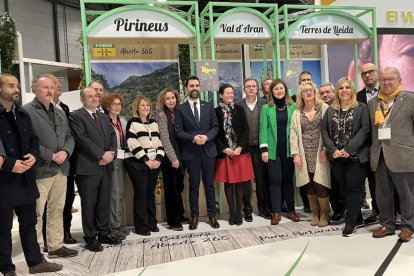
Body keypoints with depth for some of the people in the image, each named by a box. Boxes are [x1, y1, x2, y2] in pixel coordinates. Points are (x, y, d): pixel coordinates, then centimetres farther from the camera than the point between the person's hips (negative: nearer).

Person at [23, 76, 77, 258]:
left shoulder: (60, 113, 17)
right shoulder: (26, 111, -6)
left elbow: (70, 137, 16)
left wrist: (65, 152, -4)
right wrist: (50, 156, -15)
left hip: (61, 169, 7)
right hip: (40, 170, -7)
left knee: (57, 210, 14)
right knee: (36, 213, 1)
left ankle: (56, 246, 25)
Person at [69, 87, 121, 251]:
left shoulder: (104, 117, 18)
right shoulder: (76, 116, -4)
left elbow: (113, 135, 13)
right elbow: (82, 139, -14)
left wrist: (111, 152, -6)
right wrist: (102, 154, -15)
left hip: (106, 166, 6)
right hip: (88, 167, -6)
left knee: (104, 202, 13)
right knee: (89, 204, 4)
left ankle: (104, 233, 24)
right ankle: (90, 238, 15)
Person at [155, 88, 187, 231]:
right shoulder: (161, 115, -7)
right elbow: (165, 139, -13)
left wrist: (179, 157, 1)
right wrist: (173, 159, -16)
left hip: (180, 155, 5)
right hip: (169, 158, -5)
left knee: (179, 187, 14)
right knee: (171, 188, 4)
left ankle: (180, 215, 31)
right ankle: (173, 221, 15)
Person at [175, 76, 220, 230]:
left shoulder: (208, 106, 10)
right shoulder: (180, 109, 3)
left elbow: (215, 127, 6)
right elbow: (178, 132, -4)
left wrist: (206, 137, -13)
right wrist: (193, 138, -18)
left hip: (208, 151, 2)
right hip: (191, 153, -2)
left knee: (209, 184, 8)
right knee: (194, 185, 7)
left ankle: (212, 216, 19)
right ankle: (194, 216, 19)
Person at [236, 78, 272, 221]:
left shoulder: (265, 103, 4)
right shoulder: (238, 105, 2)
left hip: (260, 146, 1)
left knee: (262, 178, 7)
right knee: (245, 180, 5)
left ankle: (263, 208, 21)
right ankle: (247, 210, 17)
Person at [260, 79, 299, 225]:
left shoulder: (293, 106, 6)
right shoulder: (266, 108, 3)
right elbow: (263, 129, -1)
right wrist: (264, 149, -8)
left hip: (289, 149, 1)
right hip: (273, 150, -1)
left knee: (288, 179, 9)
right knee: (275, 180, 2)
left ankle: (291, 209, 21)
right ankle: (276, 212, 10)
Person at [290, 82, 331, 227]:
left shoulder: (324, 108, 2)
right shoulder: (297, 112, 11)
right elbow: (293, 134, 6)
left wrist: (326, 149, -11)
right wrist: (295, 154, -3)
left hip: (320, 153, -2)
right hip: (305, 154, 3)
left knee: (320, 184, -5)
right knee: (309, 185, 5)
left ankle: (325, 214, 14)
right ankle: (314, 213, 21)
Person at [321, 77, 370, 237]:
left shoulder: (361, 108, 2)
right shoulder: (330, 111, 13)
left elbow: (365, 129, -8)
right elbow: (324, 130, 6)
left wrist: (348, 149, -17)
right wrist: (333, 149, -9)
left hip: (356, 156, -4)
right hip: (336, 156, 4)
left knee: (354, 188, -2)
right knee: (345, 188, 8)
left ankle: (351, 222, 8)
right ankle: (358, 219, 22)